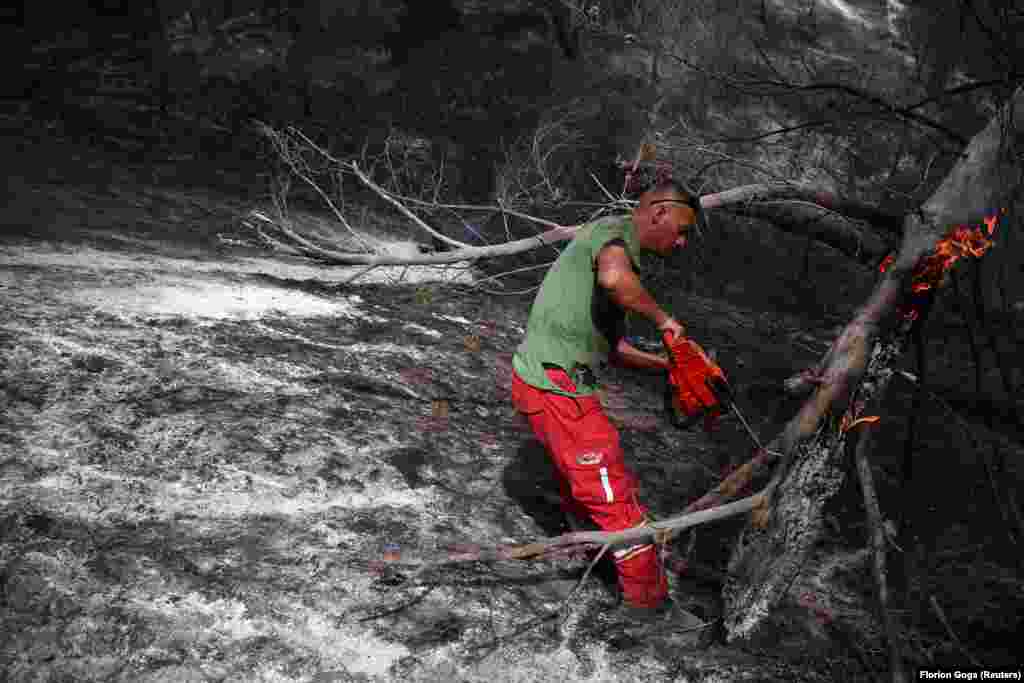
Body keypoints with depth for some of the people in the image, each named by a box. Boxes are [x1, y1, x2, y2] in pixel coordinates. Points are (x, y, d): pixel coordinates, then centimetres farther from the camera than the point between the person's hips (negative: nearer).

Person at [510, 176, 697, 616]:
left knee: (579, 475, 29)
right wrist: (662, 318, -19)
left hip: (537, 378, 10)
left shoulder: (619, 252, 21)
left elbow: (613, 348, 23)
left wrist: (668, 364, 14)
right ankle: (647, 595, 15)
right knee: (611, 490, 1)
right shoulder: (614, 230, -9)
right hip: (556, 384, -10)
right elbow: (613, 278, -35)